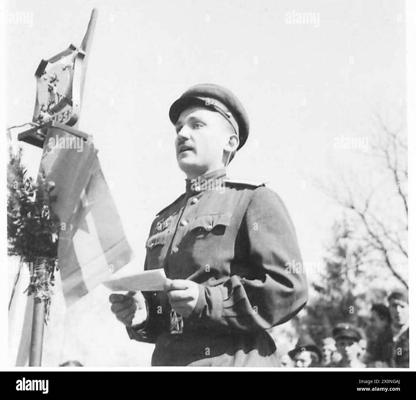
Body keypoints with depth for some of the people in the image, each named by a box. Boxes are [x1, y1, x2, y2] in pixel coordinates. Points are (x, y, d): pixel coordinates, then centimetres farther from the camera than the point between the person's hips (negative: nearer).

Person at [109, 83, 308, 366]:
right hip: (167, 359, 6)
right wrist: (138, 314, 5)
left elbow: (289, 289, -8)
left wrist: (207, 301, -16)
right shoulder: (163, 219, 24)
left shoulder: (255, 201, 5)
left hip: (234, 360, -5)